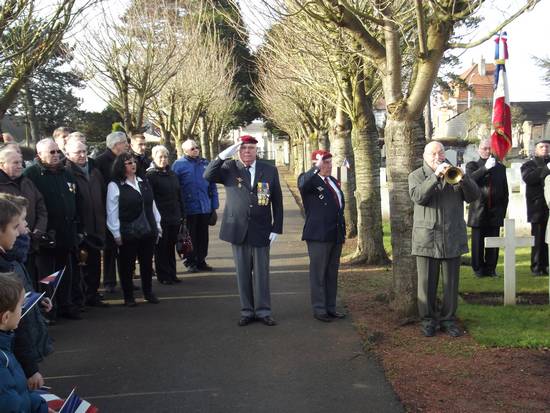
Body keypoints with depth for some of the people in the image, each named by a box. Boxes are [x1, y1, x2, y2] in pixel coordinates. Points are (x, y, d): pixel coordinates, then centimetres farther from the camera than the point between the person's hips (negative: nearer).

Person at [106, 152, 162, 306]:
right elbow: (112, 212, -8)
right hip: (128, 234, -5)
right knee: (127, 265, 3)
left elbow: (152, 205, 16)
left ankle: (148, 292, 27)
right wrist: (116, 233, -11)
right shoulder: (114, 186, -7)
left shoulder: (143, 183, 11)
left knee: (147, 263, 12)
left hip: (148, 231, 5)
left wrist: (157, 224, 14)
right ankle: (128, 296, 15)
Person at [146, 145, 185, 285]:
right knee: (161, 247, 1)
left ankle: (171, 274, 18)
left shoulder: (172, 174, 14)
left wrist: (182, 214, 13)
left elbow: (179, 195, 17)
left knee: (171, 246, 10)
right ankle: (163, 276, 10)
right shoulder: (150, 175, -5)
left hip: (174, 217, 6)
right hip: (160, 218, -6)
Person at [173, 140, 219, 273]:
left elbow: (212, 186, 12)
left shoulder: (205, 163, 8)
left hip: (205, 207, 4)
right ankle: (190, 262, 15)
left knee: (203, 236, 10)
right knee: (191, 236, 5)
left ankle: (201, 261, 21)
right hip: (189, 208, -4)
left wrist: (214, 205, 8)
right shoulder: (179, 164, -4)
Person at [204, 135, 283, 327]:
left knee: (262, 273, 6)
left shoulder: (270, 170, 3)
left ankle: (263, 311, 16)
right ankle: (247, 311, 18)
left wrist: (276, 228, -1)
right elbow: (208, 176, -16)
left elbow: (277, 202, 5)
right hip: (238, 230, 0)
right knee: (243, 273, 8)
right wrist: (224, 155, -24)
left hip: (261, 231, 0)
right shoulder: (229, 167, 1)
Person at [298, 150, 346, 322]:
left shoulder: (334, 181, 17)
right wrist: (316, 168, -34)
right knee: (318, 274, 0)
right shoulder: (308, 179, -6)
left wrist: (342, 231, 20)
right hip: (318, 236, -7)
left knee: (332, 274, 12)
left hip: (336, 235, 7)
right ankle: (319, 309, 7)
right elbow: (303, 185, -32)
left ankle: (330, 308, 21)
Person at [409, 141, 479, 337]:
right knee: (427, 283, 3)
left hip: (452, 238, 2)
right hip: (427, 238, -2)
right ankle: (428, 319, 14)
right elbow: (418, 196, -15)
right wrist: (436, 176, -23)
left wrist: (463, 179, -17)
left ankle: (448, 319, 17)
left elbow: (473, 196, 1)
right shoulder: (416, 176, 6)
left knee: (451, 283, 6)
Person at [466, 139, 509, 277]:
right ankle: (478, 269, 7)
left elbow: (505, 191, 16)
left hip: (495, 212, 2)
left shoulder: (500, 167, 16)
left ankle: (490, 268, 10)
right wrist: (485, 168, -24)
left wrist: (503, 209, 9)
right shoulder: (472, 165, 9)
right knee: (478, 242, 0)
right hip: (478, 211, -2)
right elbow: (470, 179, -14)